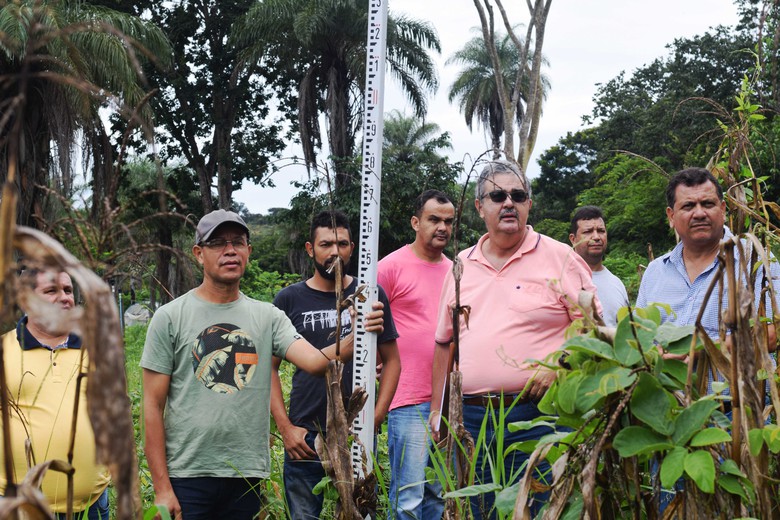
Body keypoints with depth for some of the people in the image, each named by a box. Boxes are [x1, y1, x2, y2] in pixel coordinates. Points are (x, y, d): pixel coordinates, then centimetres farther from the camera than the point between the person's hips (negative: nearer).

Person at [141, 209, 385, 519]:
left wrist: (357, 337, -29)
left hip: (248, 476, 3)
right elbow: (153, 406, -3)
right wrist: (162, 488, -7)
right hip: (186, 478, -3)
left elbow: (314, 360, -9)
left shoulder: (268, 317, 6)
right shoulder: (170, 317, -2)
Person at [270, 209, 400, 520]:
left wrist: (377, 417, -3)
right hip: (304, 437, 0)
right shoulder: (289, 300, 2)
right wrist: (285, 427, -5)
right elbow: (269, 368, 4)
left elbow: (391, 360, 8)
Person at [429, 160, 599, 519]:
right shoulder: (461, 266, 13)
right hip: (470, 419, 4)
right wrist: (437, 408, 14)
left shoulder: (560, 258, 0)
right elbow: (445, 342, 18)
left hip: (536, 417, -4)